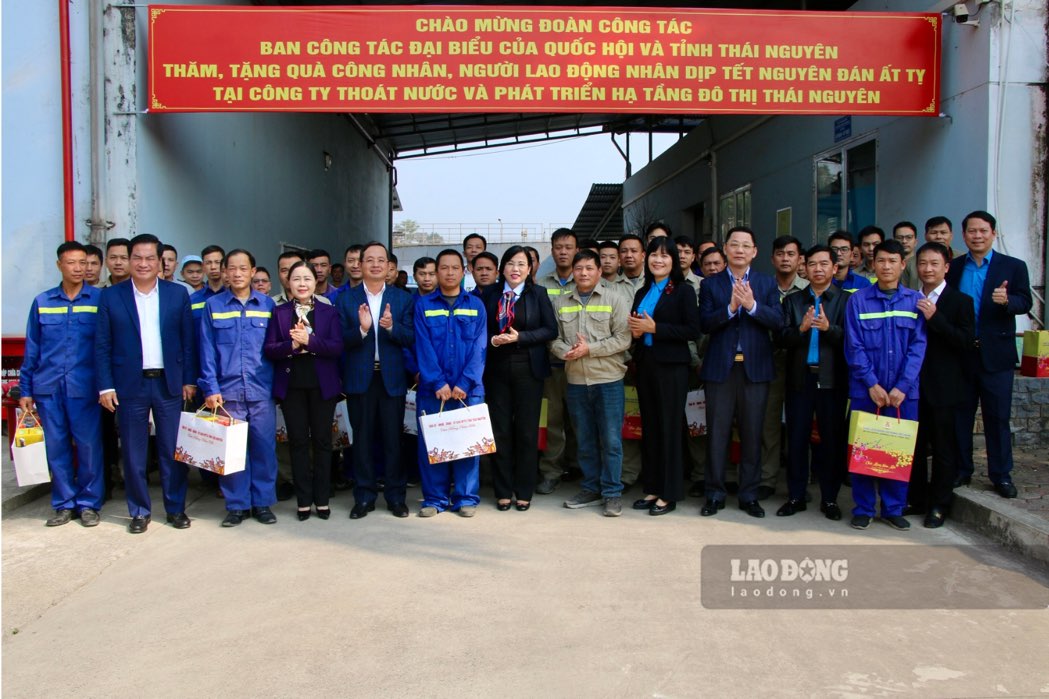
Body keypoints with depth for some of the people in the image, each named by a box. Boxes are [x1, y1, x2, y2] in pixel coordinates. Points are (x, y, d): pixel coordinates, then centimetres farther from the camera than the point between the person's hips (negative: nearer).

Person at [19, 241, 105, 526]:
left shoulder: (100, 300, 0)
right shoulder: (42, 302, 8)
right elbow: (31, 350, 11)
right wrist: (25, 390, 10)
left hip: (85, 387, -2)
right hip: (48, 387, 2)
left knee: (89, 446, 2)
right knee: (56, 447, 7)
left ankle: (89, 503, 16)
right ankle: (64, 504, 20)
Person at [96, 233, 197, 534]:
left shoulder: (178, 294, 5)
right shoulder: (111, 296, 3)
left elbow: (188, 341, 5)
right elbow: (102, 346, 2)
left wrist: (189, 380, 0)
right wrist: (105, 386, -5)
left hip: (169, 383, 0)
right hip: (130, 385, 0)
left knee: (172, 451, 5)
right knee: (133, 453, 7)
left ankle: (176, 508, 19)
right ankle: (139, 511, 20)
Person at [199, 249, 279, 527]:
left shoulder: (267, 304, 7)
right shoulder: (213, 305, 6)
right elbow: (207, 351, 3)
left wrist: (278, 386, 1)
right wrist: (211, 389, -4)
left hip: (262, 390, 0)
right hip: (227, 390, 0)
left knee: (264, 447, 3)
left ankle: (263, 502, 15)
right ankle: (236, 504, 15)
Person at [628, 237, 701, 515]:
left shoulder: (684, 291, -5)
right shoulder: (642, 293, 14)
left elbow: (693, 331, -13)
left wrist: (654, 328, -17)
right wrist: (636, 331, -6)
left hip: (671, 366, -6)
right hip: (645, 364, 6)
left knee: (670, 427, -1)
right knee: (649, 427, 10)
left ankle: (669, 494, 8)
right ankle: (652, 489, 19)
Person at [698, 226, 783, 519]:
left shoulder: (767, 283, 8)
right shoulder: (710, 284, 6)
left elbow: (778, 322, -4)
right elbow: (705, 324, -5)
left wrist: (752, 305, -17)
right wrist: (730, 308, -19)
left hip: (755, 368, 1)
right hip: (720, 367, 0)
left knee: (752, 434, 6)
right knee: (717, 433, 3)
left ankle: (749, 495, 17)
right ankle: (715, 494, 13)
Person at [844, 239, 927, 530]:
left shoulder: (915, 300, 4)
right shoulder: (858, 301, 2)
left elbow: (918, 346, -1)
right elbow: (854, 347, -2)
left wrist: (902, 386, -9)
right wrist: (872, 384, -10)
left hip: (903, 392, 1)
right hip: (865, 389, -1)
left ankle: (894, 509, 20)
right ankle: (863, 509, 15)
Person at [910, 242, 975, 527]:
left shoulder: (960, 301, -2)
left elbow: (967, 341, -13)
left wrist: (934, 318, -20)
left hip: (943, 387, -4)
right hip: (914, 385, 4)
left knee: (943, 448, 4)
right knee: (914, 445, 10)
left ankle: (938, 506, 14)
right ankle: (916, 500, 22)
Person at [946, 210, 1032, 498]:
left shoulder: (1013, 267, 2)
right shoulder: (953, 268, 8)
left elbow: (1025, 302, -8)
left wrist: (1007, 300, -28)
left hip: (995, 355, -2)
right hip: (960, 354, 2)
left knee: (997, 417, 3)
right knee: (960, 415, 9)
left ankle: (1001, 475, 14)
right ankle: (961, 470, 21)